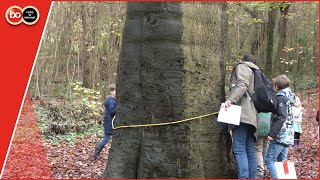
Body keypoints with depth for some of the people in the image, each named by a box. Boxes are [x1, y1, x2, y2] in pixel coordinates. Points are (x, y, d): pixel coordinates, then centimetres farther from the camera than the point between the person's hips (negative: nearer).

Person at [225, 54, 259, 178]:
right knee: (249, 149, 8)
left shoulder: (242, 67, 5)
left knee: (239, 149, -14)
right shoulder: (254, 72, 31)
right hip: (251, 115, 9)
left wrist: (231, 99, -25)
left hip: (242, 112, -9)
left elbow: (242, 84, -14)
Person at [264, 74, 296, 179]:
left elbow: (281, 118, -21)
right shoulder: (291, 97, 15)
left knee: (269, 159, -6)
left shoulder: (281, 98, -12)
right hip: (288, 136, 9)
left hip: (280, 136, -9)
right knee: (282, 160, 13)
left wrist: (272, 133, -21)